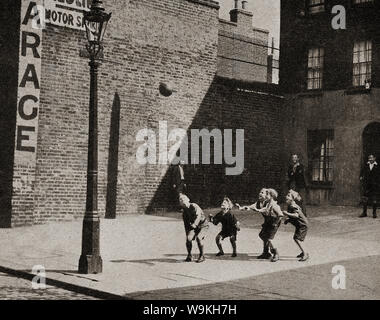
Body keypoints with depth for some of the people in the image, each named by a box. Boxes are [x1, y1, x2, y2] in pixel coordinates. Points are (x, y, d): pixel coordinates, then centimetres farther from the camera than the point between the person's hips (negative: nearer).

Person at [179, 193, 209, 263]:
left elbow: (198, 215, -33)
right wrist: (187, 234, 3)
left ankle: (202, 256, -13)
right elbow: (186, 225, 9)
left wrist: (195, 224, -48)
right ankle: (189, 256, 0)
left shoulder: (194, 206, -17)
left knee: (198, 238, -27)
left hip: (203, 225, -6)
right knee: (188, 238, -16)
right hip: (193, 227, 6)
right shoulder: (184, 213, 2)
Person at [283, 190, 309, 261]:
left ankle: (305, 254, -11)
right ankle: (303, 252, 34)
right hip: (299, 224, 10)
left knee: (296, 239, -16)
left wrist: (287, 213, -40)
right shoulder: (289, 206, 8)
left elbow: (296, 215, -39)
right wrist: (287, 220, 6)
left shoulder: (293, 206, -23)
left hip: (303, 224, -10)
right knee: (295, 238, 18)